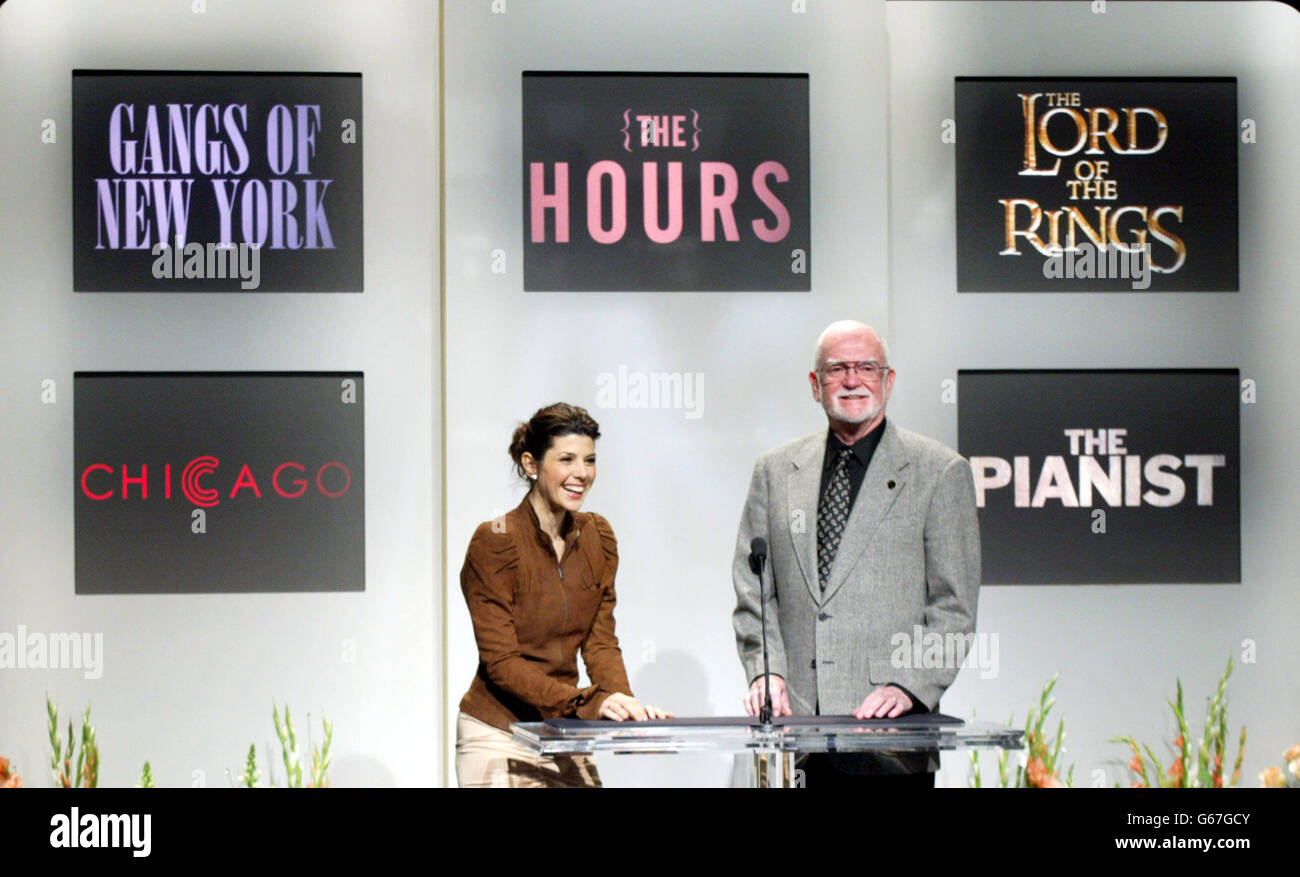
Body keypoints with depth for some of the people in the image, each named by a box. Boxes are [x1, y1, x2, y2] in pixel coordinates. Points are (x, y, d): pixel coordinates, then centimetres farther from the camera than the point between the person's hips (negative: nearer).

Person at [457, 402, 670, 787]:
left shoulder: (597, 538, 6)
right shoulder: (494, 542, -12)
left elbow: (601, 642, 5)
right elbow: (501, 661, -16)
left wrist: (623, 701, -15)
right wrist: (587, 703, -25)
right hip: (498, 737, -5)